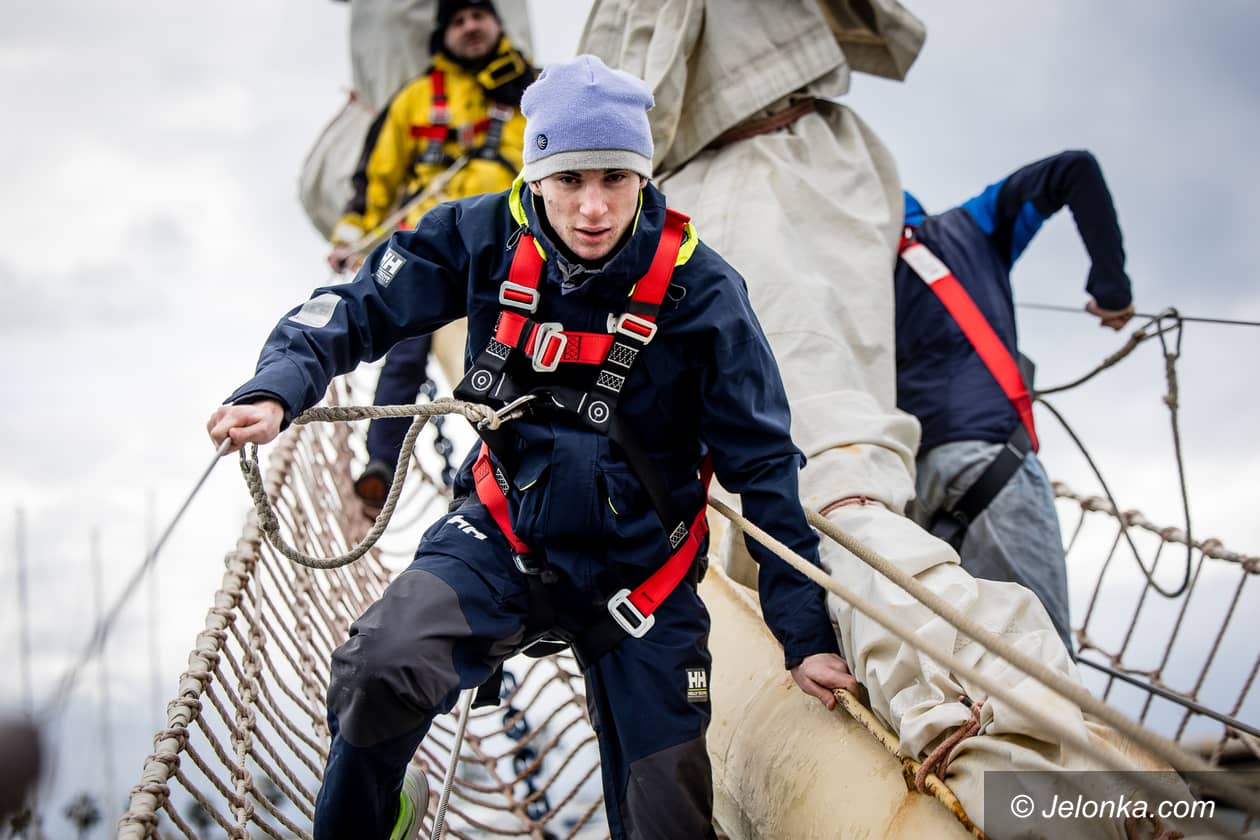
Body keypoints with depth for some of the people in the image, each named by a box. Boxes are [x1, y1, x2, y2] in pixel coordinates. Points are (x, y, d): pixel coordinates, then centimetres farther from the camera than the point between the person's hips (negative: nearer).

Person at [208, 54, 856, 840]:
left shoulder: (700, 290, -18)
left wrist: (806, 634, -13)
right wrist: (277, 390, -30)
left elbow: (765, 465, -13)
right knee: (381, 674, -27)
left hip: (638, 571, 0)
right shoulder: (487, 238, -12)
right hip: (503, 538, 1)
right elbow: (360, 307, -8)